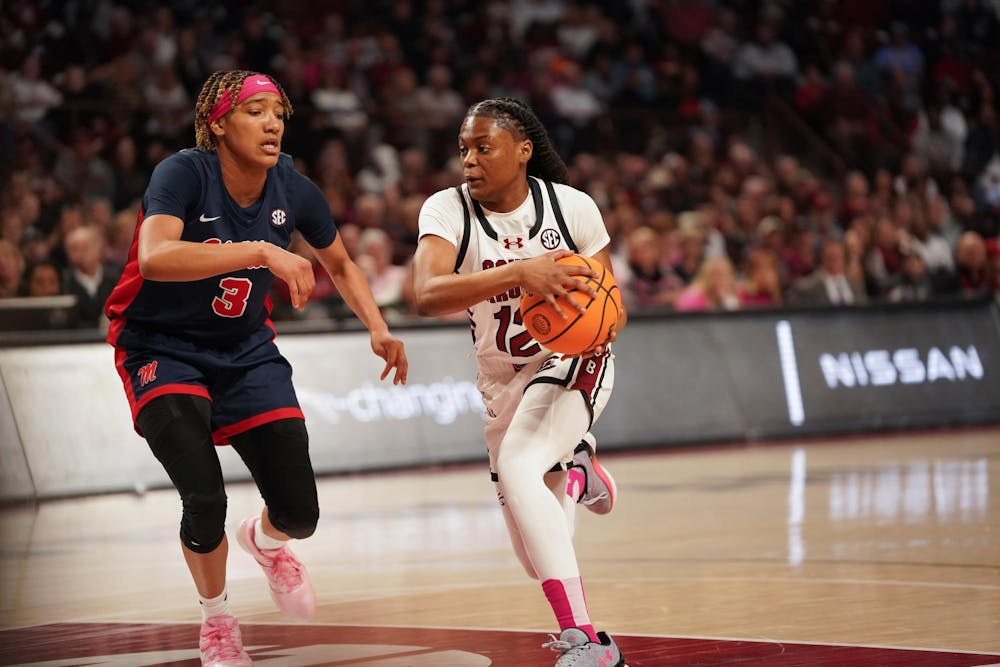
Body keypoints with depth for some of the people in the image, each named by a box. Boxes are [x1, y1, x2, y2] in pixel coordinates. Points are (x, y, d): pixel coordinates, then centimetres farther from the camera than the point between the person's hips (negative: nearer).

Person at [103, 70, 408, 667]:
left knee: (299, 514, -3)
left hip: (247, 353, 4)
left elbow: (341, 264, 12)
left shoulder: (292, 189, -7)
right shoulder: (184, 174, -22)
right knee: (206, 503, -21)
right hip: (163, 352, -4)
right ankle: (216, 619, 11)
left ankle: (264, 540, 38)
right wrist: (260, 251, -47)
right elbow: (154, 258, -41)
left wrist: (378, 328, -3)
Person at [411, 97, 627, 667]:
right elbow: (427, 296, -34)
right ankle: (576, 471, 49)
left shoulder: (571, 206, -16)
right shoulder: (448, 211, -16)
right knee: (537, 557, 11)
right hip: (502, 380, 4)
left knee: (516, 466, -33)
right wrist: (520, 272, -47)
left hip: (571, 364, -3)